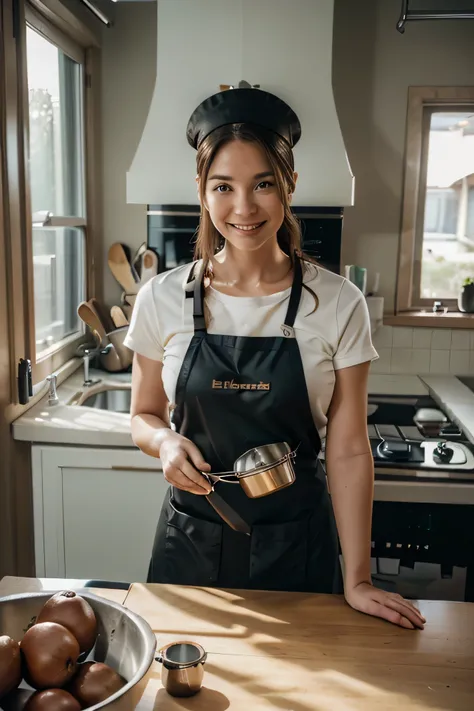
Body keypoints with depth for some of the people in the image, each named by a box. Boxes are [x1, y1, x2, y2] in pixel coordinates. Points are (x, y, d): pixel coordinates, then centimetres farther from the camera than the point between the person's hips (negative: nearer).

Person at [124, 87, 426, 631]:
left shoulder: (338, 305, -11)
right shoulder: (162, 299, -7)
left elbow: (348, 451, -8)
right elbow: (144, 417, 5)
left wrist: (357, 580, -8)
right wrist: (167, 441, -18)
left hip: (297, 546, -1)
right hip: (191, 543, 2)